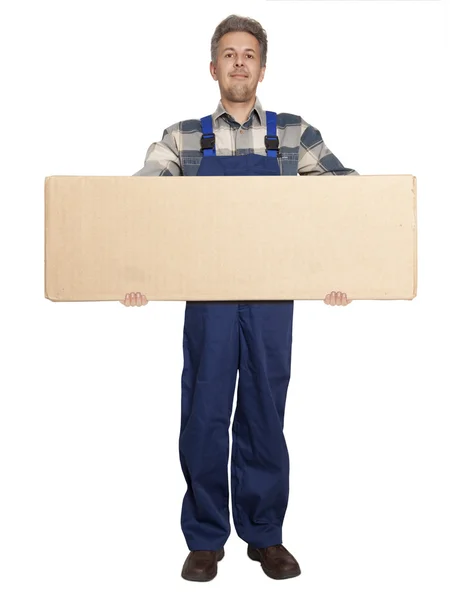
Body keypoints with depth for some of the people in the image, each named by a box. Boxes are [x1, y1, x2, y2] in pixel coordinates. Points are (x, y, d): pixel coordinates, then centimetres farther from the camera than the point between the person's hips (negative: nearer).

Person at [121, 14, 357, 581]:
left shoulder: (294, 133, 8)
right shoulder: (183, 138, 7)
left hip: (272, 299, 0)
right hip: (207, 297, 0)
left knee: (264, 417, 8)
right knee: (204, 417, 5)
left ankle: (265, 535, 24)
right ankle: (205, 539, 20)